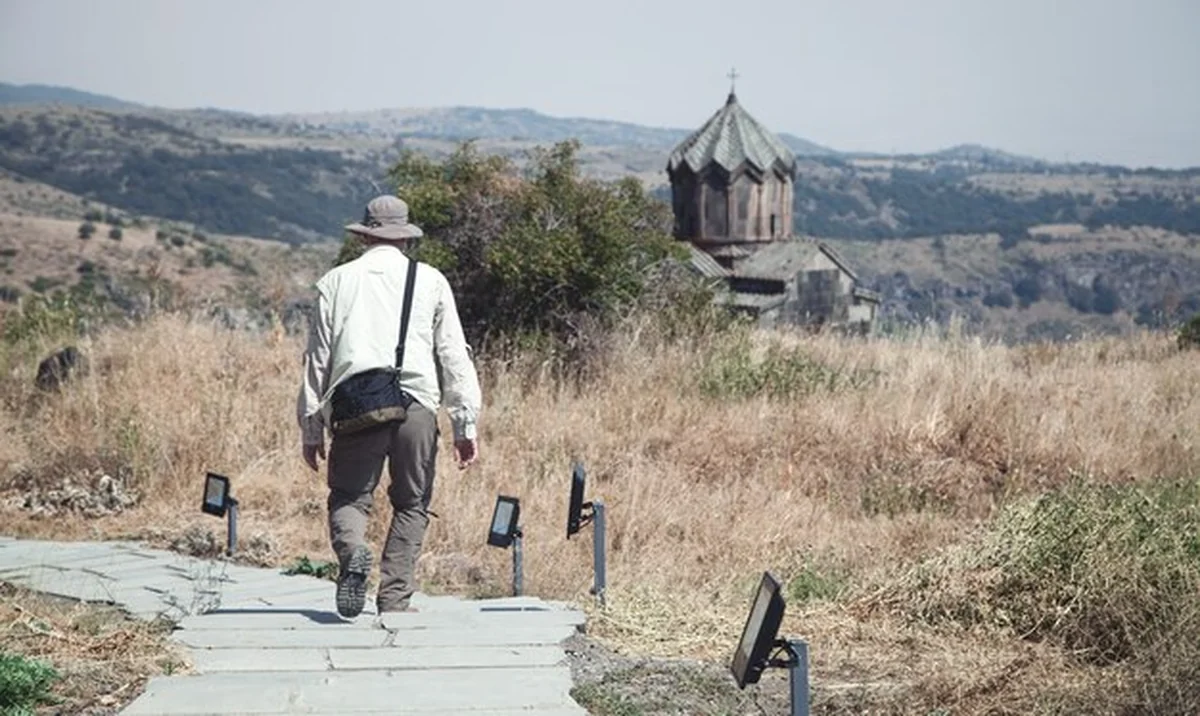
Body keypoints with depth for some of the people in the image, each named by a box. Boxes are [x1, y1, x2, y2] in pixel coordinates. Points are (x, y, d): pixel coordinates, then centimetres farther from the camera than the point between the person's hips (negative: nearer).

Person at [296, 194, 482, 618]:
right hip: (416, 404, 0)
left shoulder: (336, 281, 15)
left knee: (348, 497, 6)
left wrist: (310, 428, 15)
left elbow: (317, 358, 12)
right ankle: (395, 598, 2)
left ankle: (352, 552, -25)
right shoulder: (430, 281, 14)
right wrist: (466, 424, 8)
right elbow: (454, 356, 8)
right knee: (411, 504, 11)